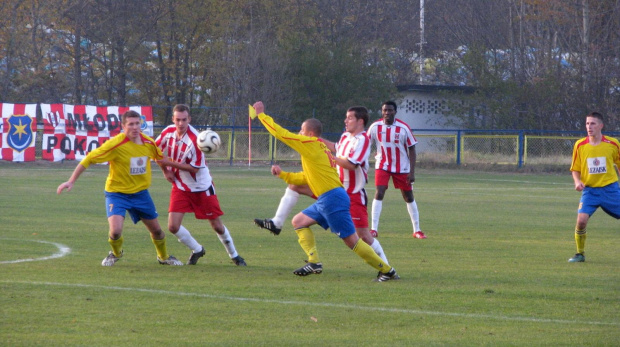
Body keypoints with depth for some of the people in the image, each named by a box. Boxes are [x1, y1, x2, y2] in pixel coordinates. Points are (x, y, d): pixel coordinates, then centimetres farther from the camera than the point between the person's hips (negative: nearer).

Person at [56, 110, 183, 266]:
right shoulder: (115, 144, -22)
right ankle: (116, 253, 14)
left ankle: (164, 257, 44)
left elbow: (160, 158, 17)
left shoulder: (148, 142, -6)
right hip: (117, 193, -5)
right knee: (116, 230, -22)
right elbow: (89, 159, -19)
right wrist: (71, 181, -21)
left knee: (156, 230, 13)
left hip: (141, 193, 5)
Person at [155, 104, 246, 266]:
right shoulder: (169, 132, -8)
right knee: (173, 227, -8)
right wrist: (165, 171, 3)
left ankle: (234, 255, 29)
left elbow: (194, 168, -22)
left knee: (217, 226, 5)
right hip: (180, 187, 4)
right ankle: (197, 250, 17)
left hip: (202, 188, -4)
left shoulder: (194, 140, -26)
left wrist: (170, 163, -23)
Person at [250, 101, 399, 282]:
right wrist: (282, 174, 24)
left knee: (351, 240, -8)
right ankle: (314, 262, 2)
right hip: (325, 200, 10)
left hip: (332, 198, -10)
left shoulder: (310, 144, -8)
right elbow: (306, 178, 28)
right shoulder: (319, 149, 21)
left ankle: (387, 270, -4)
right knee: (299, 221, 13)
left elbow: (280, 133, -9)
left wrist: (261, 114, 1)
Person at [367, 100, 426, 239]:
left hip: (402, 167, 0)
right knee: (379, 193, -16)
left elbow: (412, 150, -8)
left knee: (409, 197, 8)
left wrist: (412, 172, -13)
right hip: (382, 165, 0)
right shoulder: (375, 127, -10)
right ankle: (374, 229, -14)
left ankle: (417, 230, 17)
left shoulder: (403, 128, -13)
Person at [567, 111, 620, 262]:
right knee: (581, 220, -17)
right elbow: (575, 169, 7)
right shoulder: (580, 145, -1)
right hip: (589, 190, 0)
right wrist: (577, 182, -11)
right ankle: (580, 254, 1)